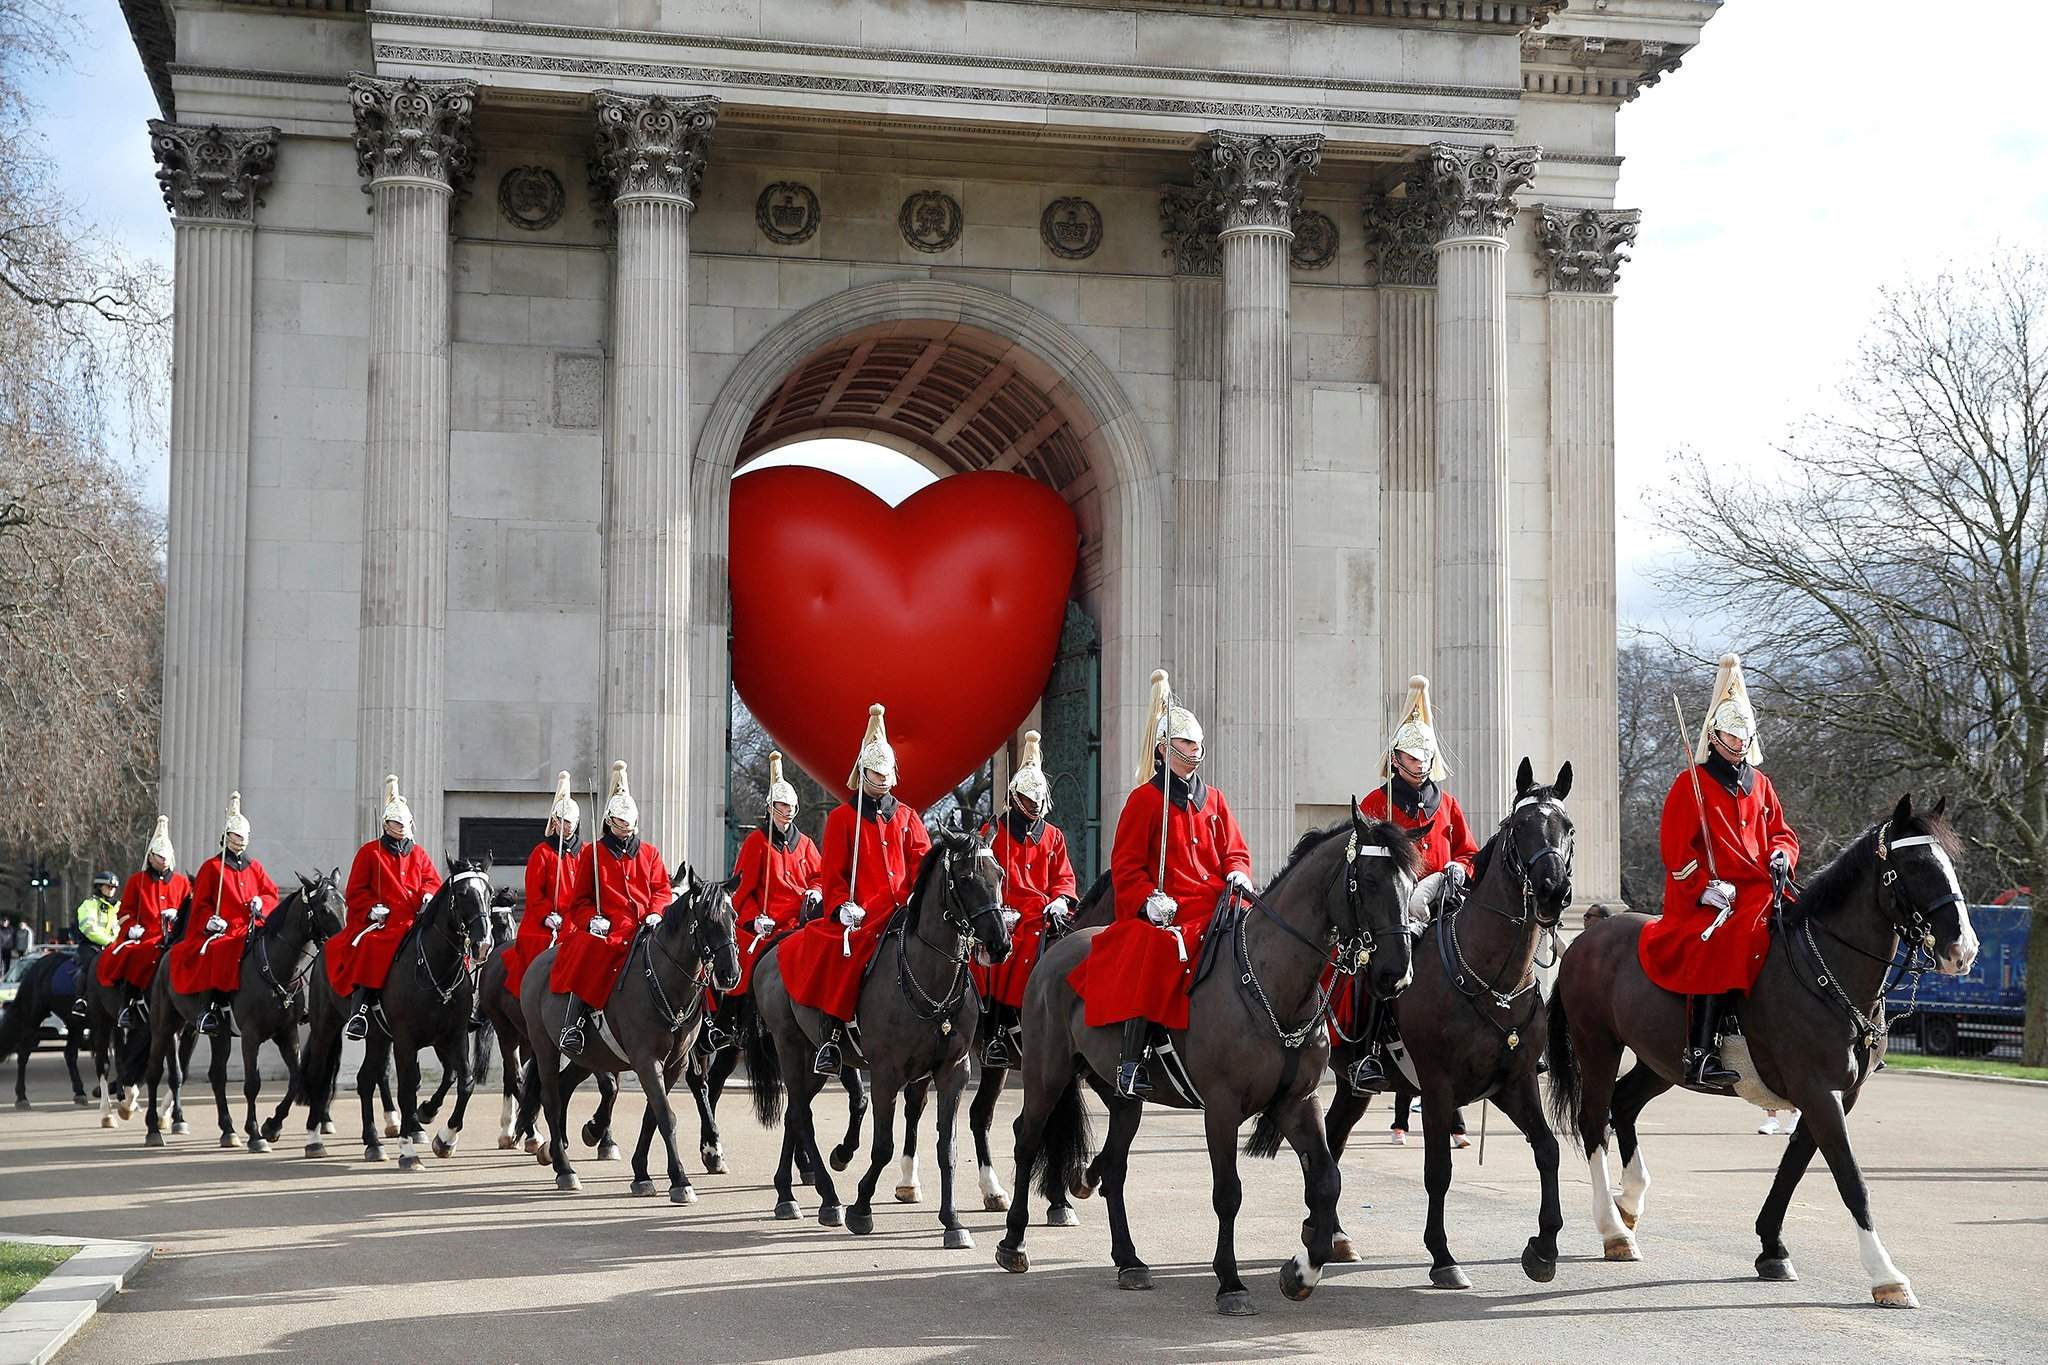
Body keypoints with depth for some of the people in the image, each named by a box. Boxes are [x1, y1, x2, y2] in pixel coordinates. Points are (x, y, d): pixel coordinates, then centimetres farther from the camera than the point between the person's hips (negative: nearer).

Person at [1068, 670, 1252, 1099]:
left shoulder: (1213, 800, 19)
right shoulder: (1145, 799, 2)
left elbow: (1235, 850, 20)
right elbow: (1126, 865, -1)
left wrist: (1237, 873, -3)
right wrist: (1149, 899, -17)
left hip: (1216, 905, 6)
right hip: (1168, 910, -6)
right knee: (1155, 955, -33)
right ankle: (1132, 1060, -29)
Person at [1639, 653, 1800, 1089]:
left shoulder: (1760, 784, 21)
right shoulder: (1692, 783, 1)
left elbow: (1780, 831, 26)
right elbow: (1674, 845, -5)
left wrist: (1781, 854, 2)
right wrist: (1705, 887, -15)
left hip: (1761, 892, 7)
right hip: (1710, 898, -7)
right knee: (1723, 947, -32)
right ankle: (1700, 1055, -35)